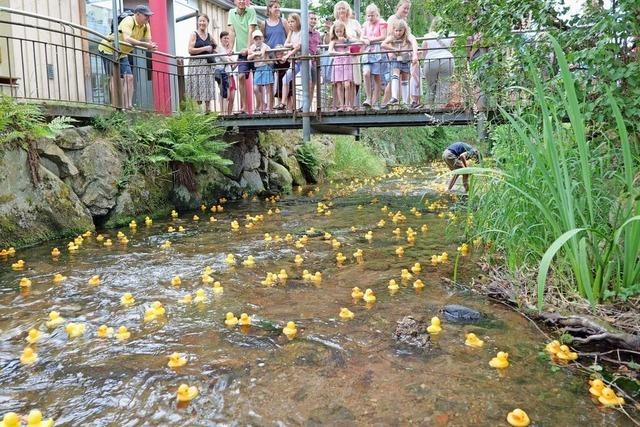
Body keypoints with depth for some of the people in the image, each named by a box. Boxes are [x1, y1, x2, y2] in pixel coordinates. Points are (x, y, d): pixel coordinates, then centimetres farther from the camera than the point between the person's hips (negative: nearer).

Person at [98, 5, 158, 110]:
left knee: (129, 77, -1)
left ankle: (128, 106, 0)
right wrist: (145, 44, -47)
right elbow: (127, 39, -42)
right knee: (115, 77, -12)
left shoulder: (146, 26, -4)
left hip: (122, 53, 8)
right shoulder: (128, 21, -27)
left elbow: (148, 42, -7)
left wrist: (151, 47, -31)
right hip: (109, 49, -8)